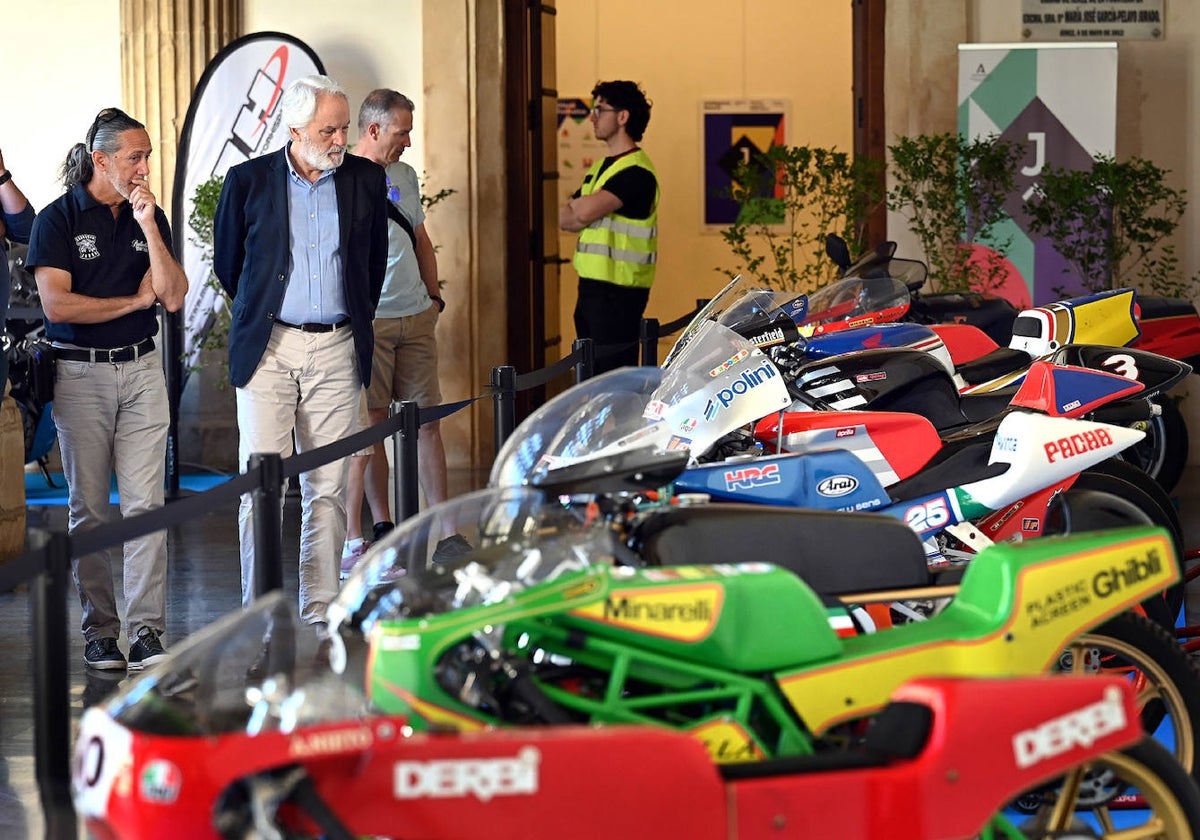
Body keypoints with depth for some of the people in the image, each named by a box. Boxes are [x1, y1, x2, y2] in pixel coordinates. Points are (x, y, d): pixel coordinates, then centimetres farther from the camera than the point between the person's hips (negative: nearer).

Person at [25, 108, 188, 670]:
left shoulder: (149, 217, 8)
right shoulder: (58, 219, -4)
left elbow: (174, 297, -1)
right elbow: (56, 305, -13)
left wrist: (148, 226, -10)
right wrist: (135, 300, -6)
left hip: (141, 369, 3)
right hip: (81, 374, -3)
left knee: (146, 503, -4)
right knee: (88, 508, 3)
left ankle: (146, 630, -4)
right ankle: (99, 631, 11)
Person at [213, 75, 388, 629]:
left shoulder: (366, 179, 4)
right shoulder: (248, 181, -2)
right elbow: (226, 262, 11)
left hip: (337, 350, 2)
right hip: (268, 348, -2)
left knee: (328, 488, 5)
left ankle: (320, 610, 11)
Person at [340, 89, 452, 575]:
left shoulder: (405, 177, 15)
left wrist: (434, 295, 17)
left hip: (416, 317, 7)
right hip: (368, 320, -7)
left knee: (427, 420, 8)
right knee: (369, 423, -4)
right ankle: (376, 529, -1)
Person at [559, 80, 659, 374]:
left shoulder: (636, 171, -14)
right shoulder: (600, 167, 17)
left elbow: (585, 211, -22)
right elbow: (565, 219, 11)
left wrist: (577, 205, 1)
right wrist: (586, 210, -10)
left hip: (619, 292, -9)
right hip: (591, 285, 9)